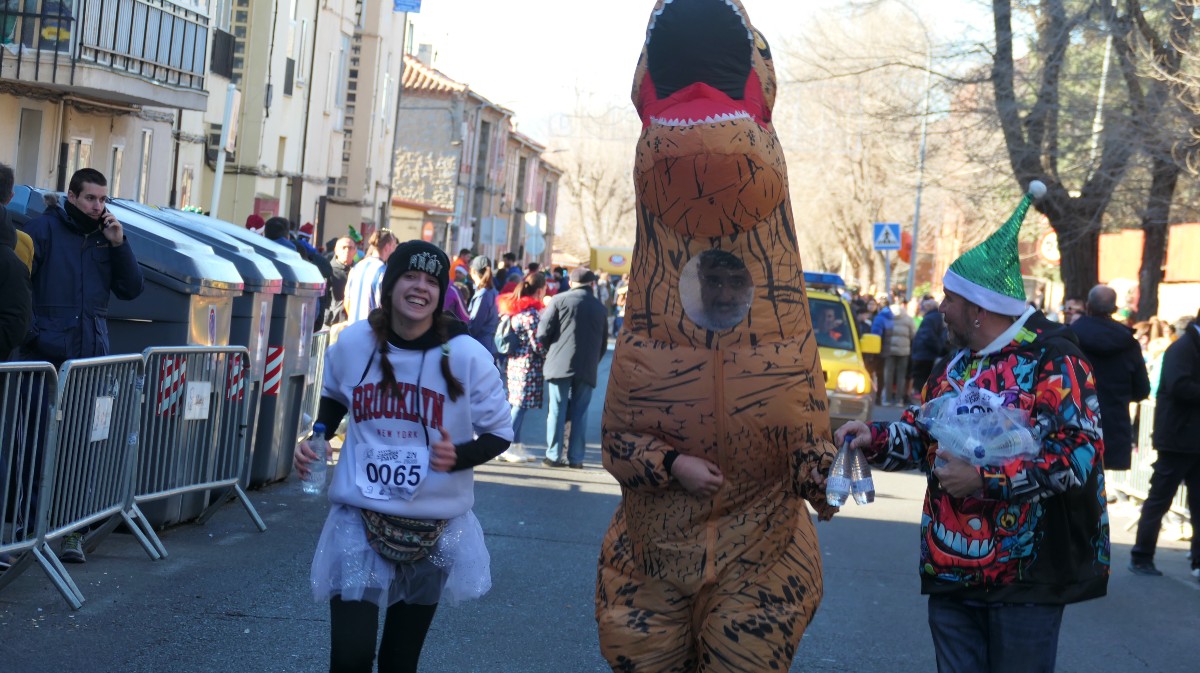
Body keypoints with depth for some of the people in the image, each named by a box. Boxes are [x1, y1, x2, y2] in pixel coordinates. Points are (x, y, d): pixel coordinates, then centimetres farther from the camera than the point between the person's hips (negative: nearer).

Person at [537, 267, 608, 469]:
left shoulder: (560, 300, 0)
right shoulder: (599, 307, 12)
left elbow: (543, 332, -5)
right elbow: (603, 344, 15)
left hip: (559, 364, -2)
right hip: (587, 368, 2)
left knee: (557, 410, 2)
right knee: (580, 412, 7)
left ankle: (554, 456, 2)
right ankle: (576, 458, 7)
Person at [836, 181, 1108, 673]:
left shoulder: (1052, 361, -12)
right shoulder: (953, 366, 13)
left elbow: (1080, 454, -22)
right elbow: (922, 434, 24)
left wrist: (983, 481, -22)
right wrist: (873, 438, 3)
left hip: (1025, 577, -7)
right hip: (951, 570, 7)